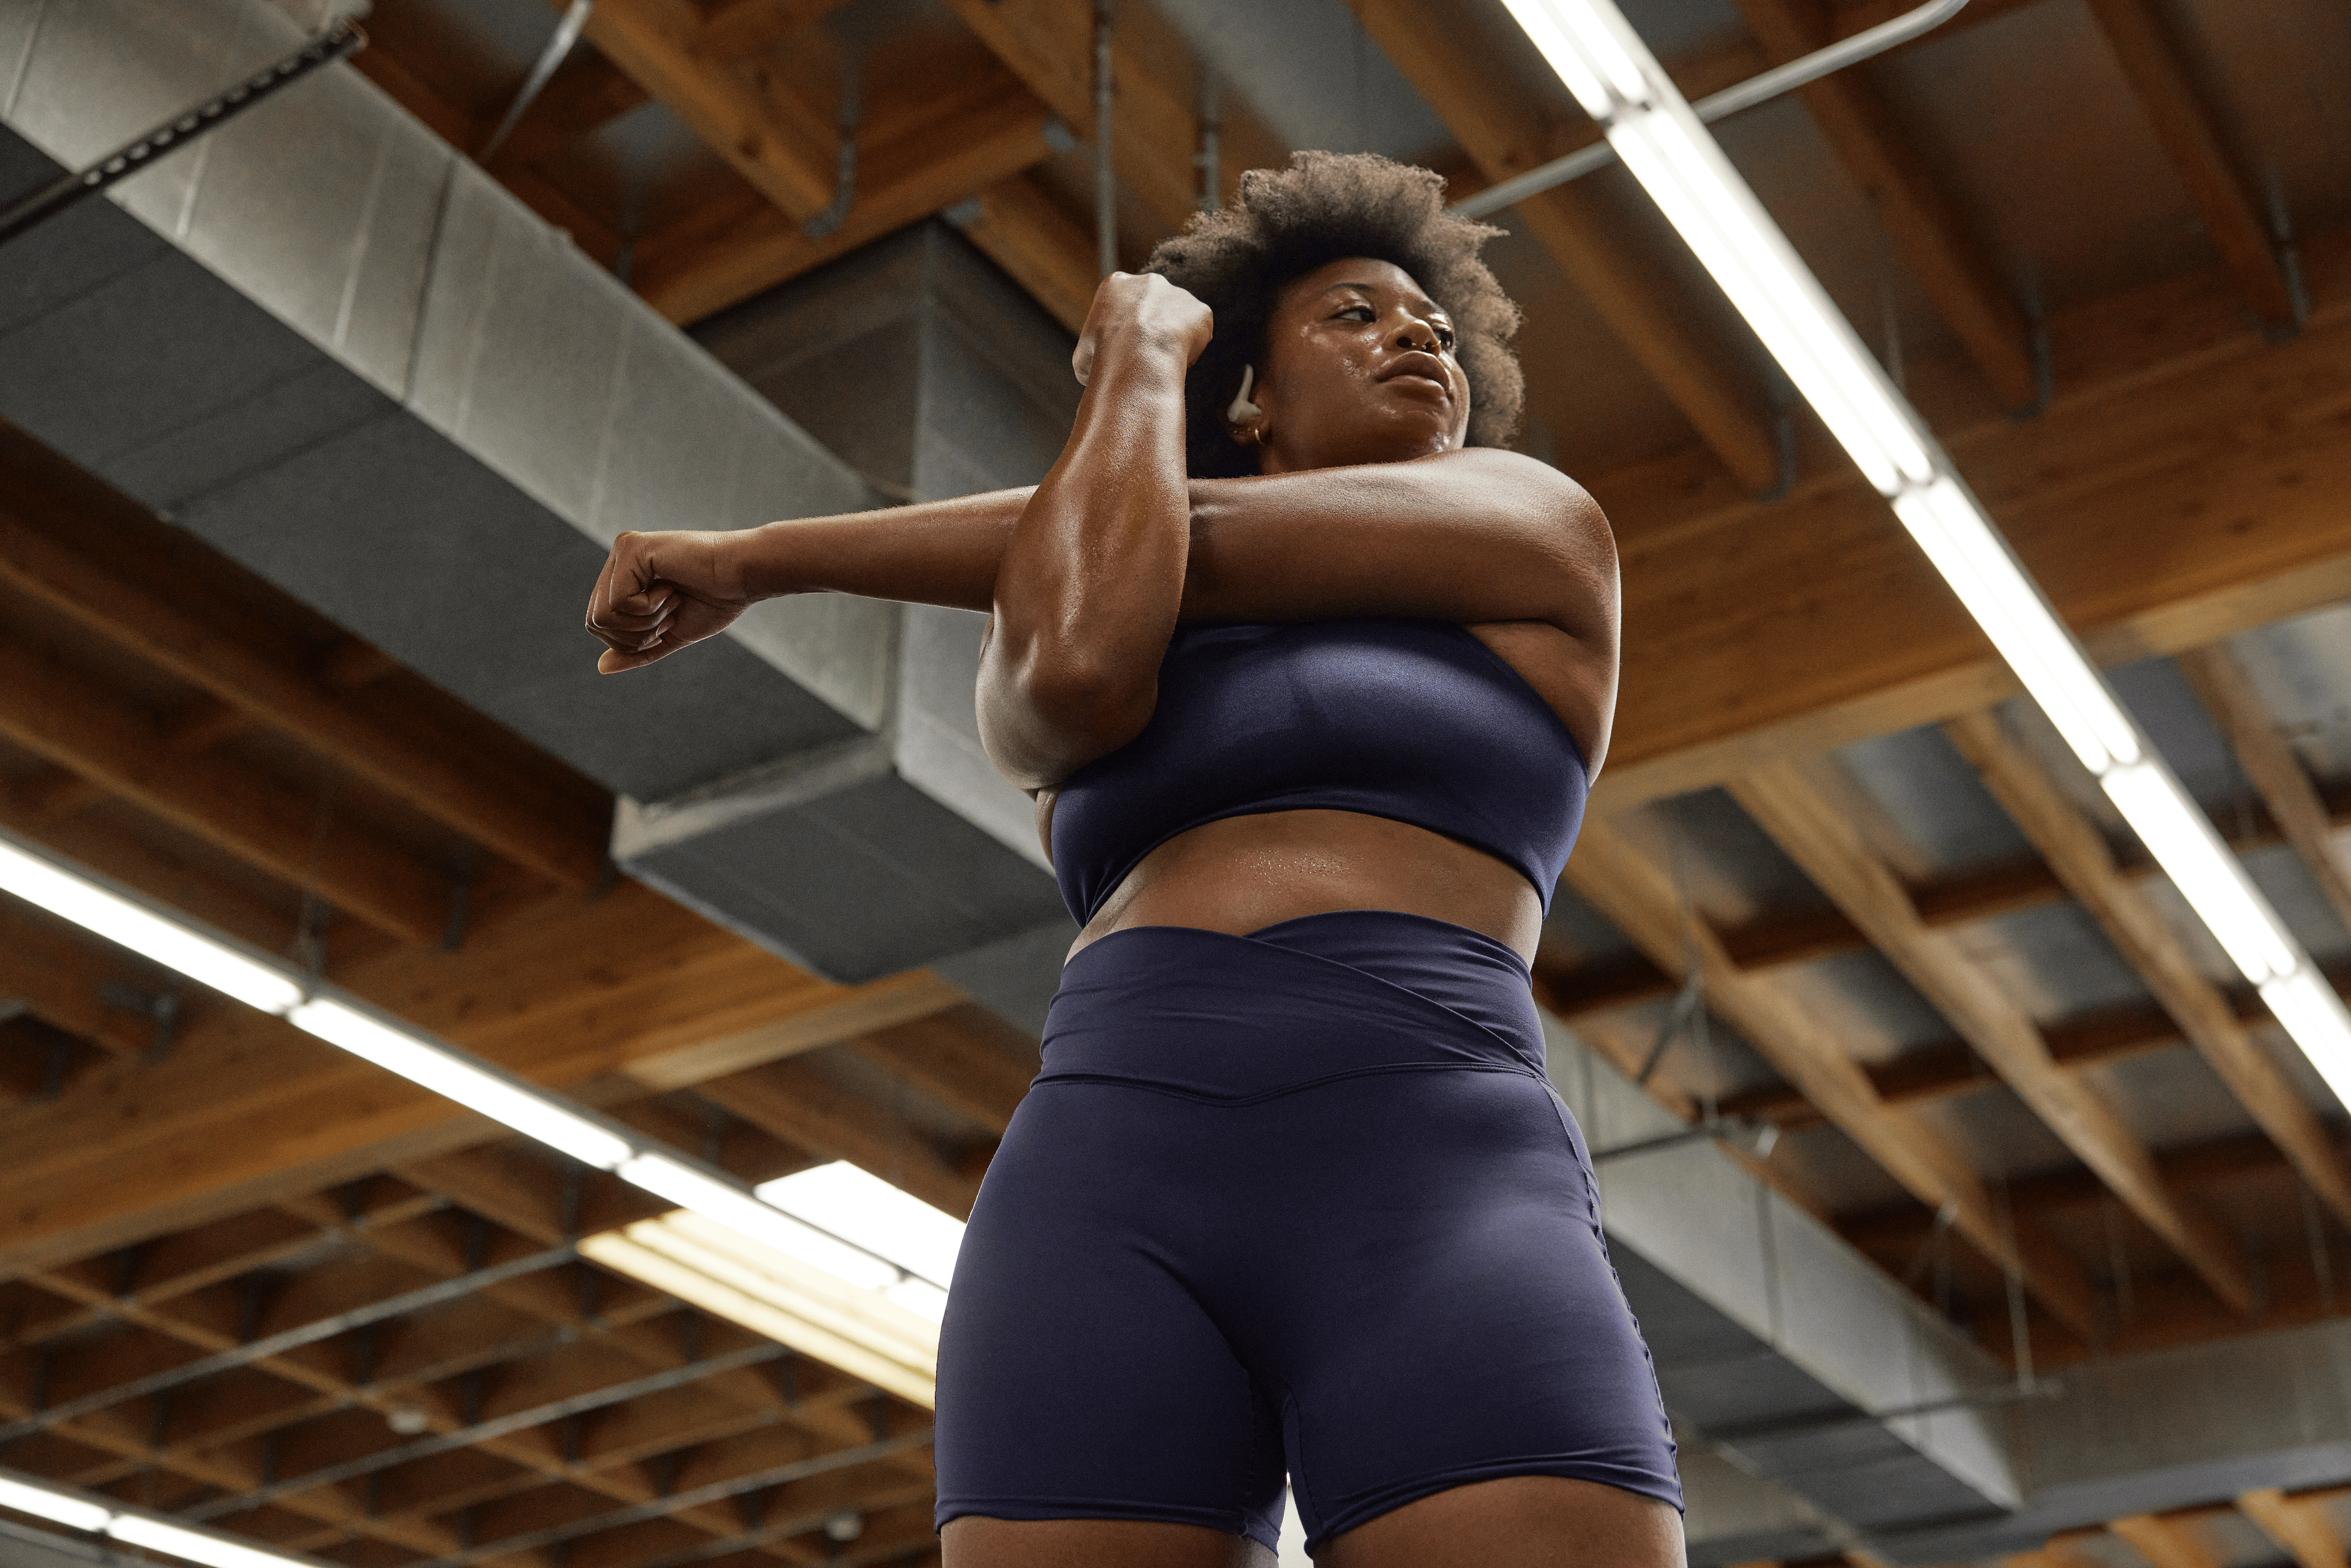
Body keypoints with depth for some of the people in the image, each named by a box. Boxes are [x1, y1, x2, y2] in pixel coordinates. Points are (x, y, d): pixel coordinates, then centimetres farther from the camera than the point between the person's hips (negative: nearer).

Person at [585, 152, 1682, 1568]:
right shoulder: (1047, 680, 28)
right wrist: (1142, 365, 20)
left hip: (1441, 1230, -2)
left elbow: (1181, 544, 10)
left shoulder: (1540, 523, 22)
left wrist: (767, 558, 18)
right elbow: (1074, 655, 1)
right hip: (1112, 1224, 2)